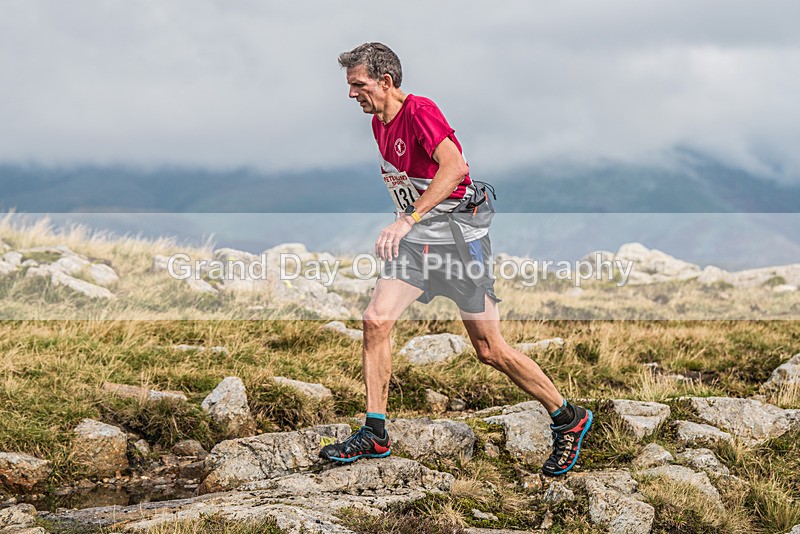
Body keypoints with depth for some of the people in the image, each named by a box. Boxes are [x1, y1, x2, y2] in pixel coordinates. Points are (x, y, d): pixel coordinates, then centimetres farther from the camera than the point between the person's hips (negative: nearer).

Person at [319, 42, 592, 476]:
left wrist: (408, 219, -39)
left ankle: (568, 419, 15)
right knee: (375, 321, -10)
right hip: (416, 242, 8)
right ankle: (374, 434, -1)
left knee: (489, 350, -2)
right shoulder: (379, 123, 10)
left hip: (459, 238, -8)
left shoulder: (419, 111, -18)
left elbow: (454, 166, -34)